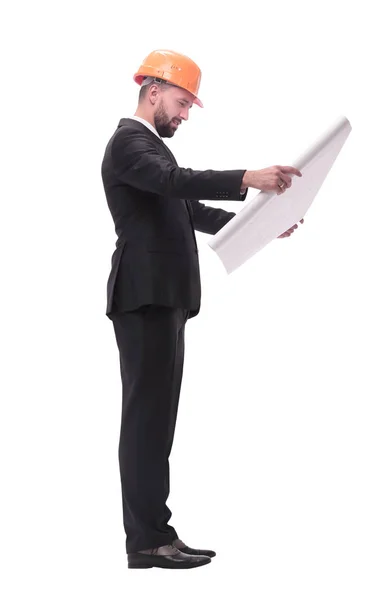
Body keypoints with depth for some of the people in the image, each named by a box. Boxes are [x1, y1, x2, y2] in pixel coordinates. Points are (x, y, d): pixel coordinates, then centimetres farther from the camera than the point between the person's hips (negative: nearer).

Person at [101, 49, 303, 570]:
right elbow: (176, 181, -26)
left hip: (163, 298, 10)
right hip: (146, 296, -10)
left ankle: (150, 533, 11)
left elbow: (191, 211, 24)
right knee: (147, 414, -10)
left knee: (154, 416, 8)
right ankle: (148, 540, -9)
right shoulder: (128, 141, -7)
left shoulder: (151, 145, 24)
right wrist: (247, 179, -35)